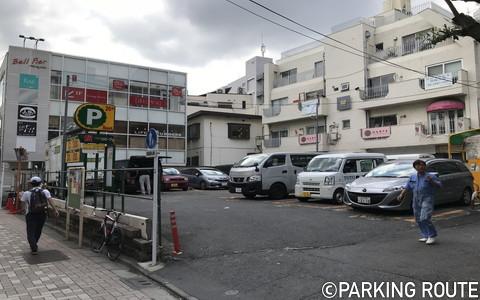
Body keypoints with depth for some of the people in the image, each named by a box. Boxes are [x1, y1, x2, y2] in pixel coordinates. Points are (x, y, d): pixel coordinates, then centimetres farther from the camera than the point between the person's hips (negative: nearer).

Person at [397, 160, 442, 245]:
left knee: (425, 218, -17)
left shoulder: (431, 176, 1)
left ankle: (432, 236, -1)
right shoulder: (412, 177, 14)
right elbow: (407, 187, 11)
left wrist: (432, 181, -23)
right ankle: (425, 235, 23)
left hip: (427, 199, -5)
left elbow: (439, 185, -5)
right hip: (416, 200, 6)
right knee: (419, 220, 9)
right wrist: (401, 194, -3)